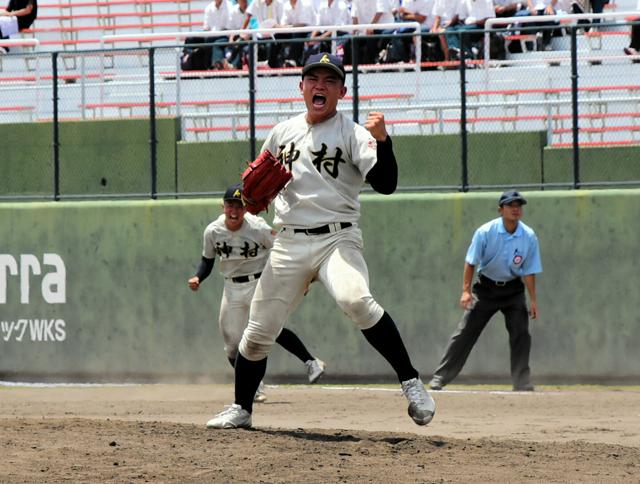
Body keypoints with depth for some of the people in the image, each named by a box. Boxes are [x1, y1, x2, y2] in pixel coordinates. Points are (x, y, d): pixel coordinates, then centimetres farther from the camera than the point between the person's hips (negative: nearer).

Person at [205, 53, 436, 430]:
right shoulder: (282, 133, 12)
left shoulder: (352, 133, -3)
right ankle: (241, 409, 25)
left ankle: (411, 381, -27)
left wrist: (382, 141, -32)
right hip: (290, 243, 5)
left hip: (337, 239, -5)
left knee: (356, 300, -33)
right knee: (258, 332, 6)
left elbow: (385, 184, -15)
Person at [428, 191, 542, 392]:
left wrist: (533, 300, -8)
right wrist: (466, 290, -20)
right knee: (465, 332, -4)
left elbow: (529, 271, -6)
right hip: (486, 287, -2)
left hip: (513, 289, 2)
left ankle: (522, 383, 0)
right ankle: (439, 378, -2)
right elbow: (471, 262, -13)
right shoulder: (485, 232, -18)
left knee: (521, 334, -8)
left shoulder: (529, 237, -13)